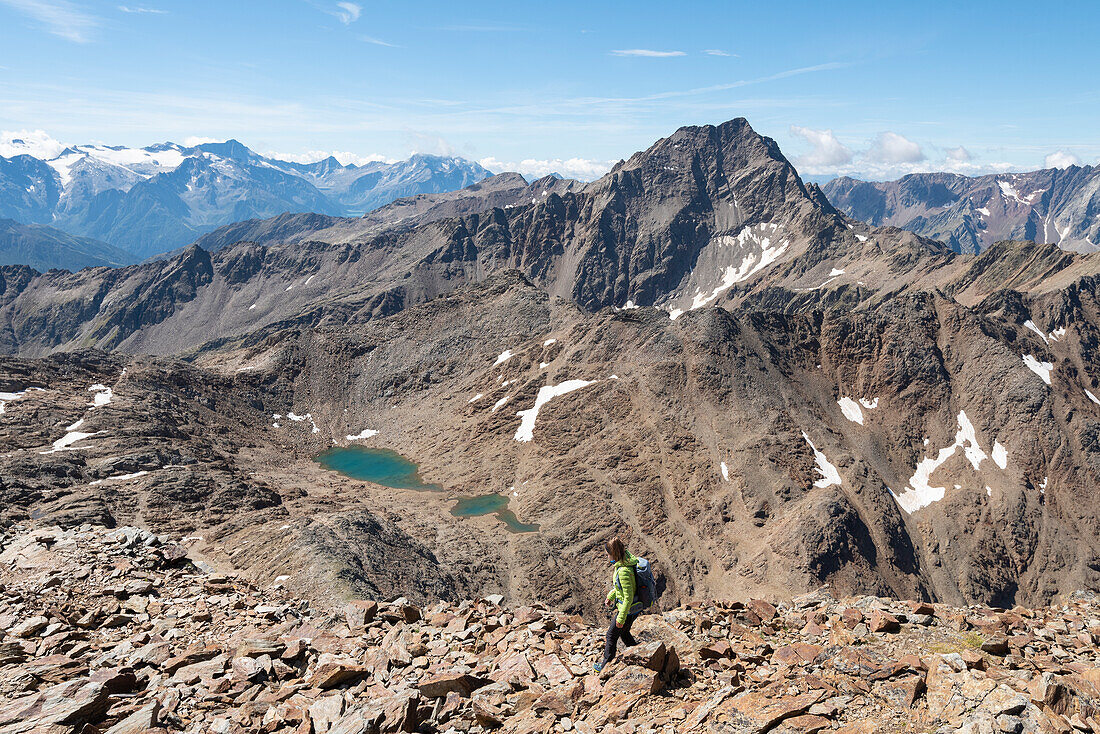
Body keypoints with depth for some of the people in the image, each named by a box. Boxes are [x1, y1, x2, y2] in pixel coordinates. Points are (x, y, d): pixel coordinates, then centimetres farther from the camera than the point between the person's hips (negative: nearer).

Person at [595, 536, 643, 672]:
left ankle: (606, 665, 31)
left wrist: (621, 618, -20)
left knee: (612, 635, 12)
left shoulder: (623, 571, -33)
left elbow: (628, 598, -28)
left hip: (628, 609, -8)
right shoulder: (626, 561, -3)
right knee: (624, 633, 27)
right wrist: (610, 597, 20)